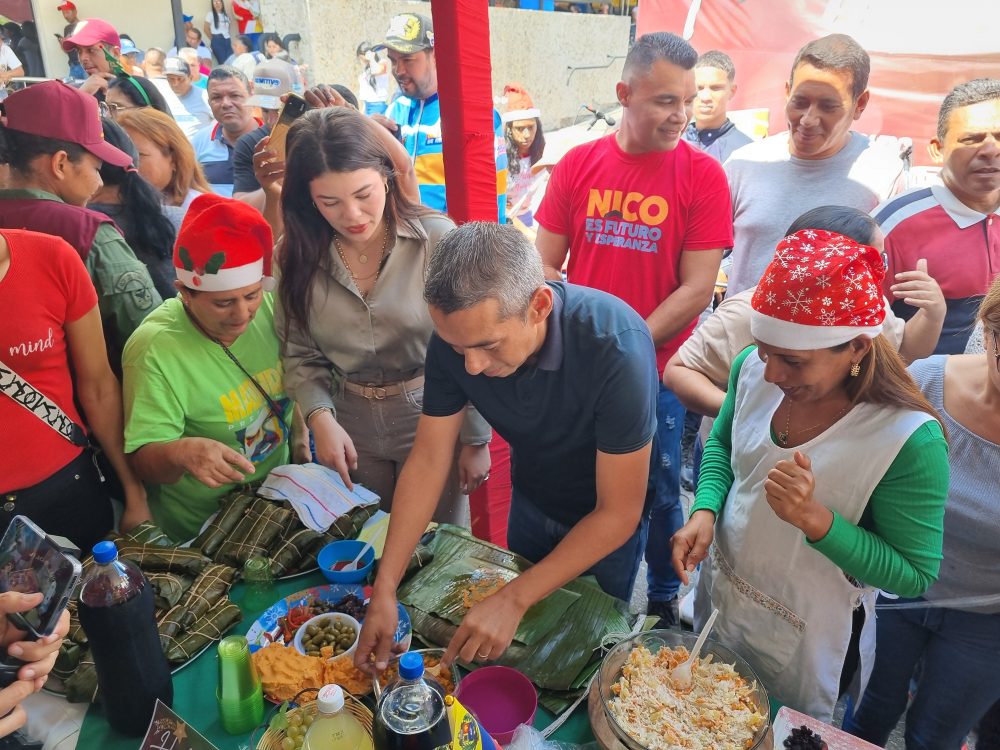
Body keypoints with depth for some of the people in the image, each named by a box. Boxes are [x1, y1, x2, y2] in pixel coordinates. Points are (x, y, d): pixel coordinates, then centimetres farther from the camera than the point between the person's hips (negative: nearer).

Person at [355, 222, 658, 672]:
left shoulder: (616, 348, -41)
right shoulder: (456, 335, -27)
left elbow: (618, 513, -32)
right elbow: (427, 461, -18)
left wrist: (513, 601, -33)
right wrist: (384, 590, -22)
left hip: (606, 518, -4)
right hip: (531, 498, 4)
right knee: (519, 650, 26)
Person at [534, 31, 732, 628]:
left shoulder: (703, 175, -7)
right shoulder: (576, 166, 0)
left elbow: (696, 289, -11)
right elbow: (544, 267, 2)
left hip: (656, 373, -2)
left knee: (659, 496, 12)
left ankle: (665, 599, 38)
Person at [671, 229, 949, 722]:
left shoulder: (911, 439, -30)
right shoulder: (754, 369, -16)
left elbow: (914, 577, -21)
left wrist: (816, 519, -36)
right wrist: (705, 512, -15)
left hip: (802, 646, -4)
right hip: (717, 596, 5)